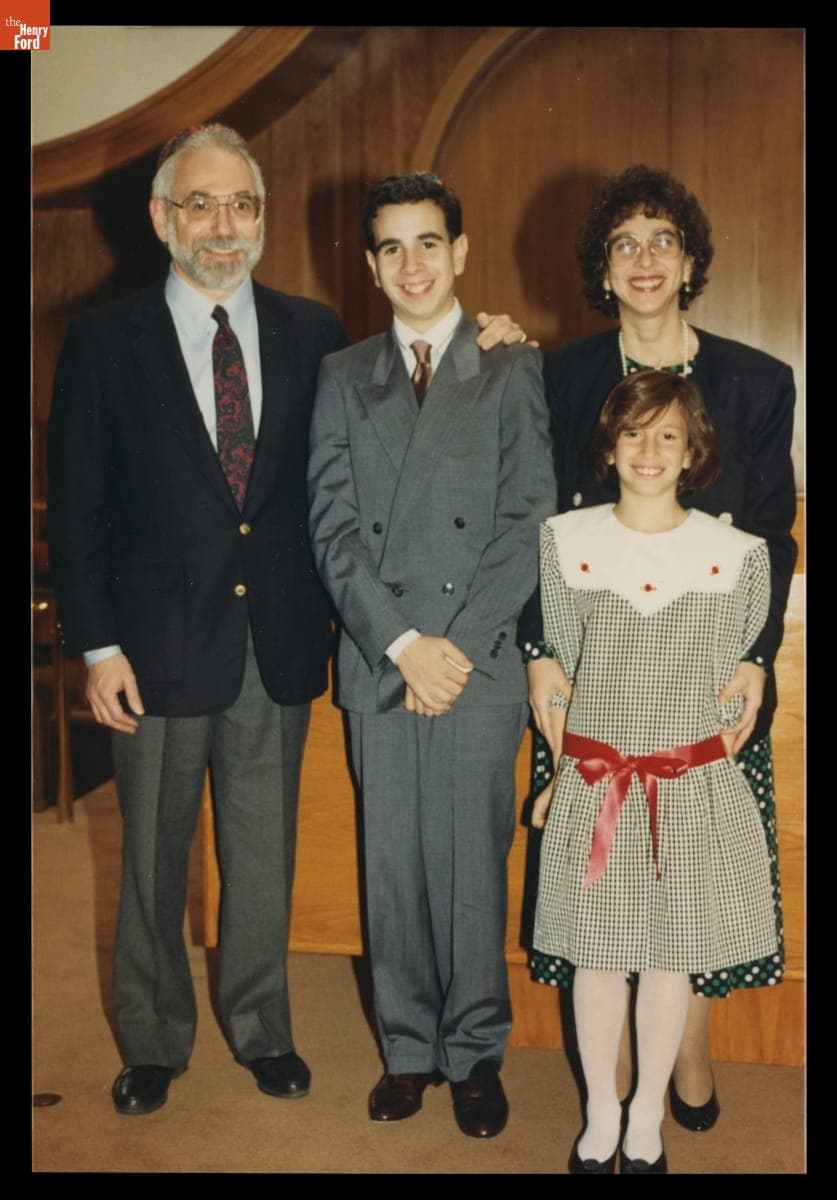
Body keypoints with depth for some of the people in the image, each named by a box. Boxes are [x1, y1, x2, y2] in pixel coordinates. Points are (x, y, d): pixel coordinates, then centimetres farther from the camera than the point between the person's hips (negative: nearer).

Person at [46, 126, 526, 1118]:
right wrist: (97, 645, -7)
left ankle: (260, 1025, 37)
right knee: (154, 857, 14)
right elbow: (77, 509, -2)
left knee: (264, 852, 16)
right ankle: (153, 1041, 35)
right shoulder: (104, 342, -2)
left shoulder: (313, 332, 4)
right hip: (160, 647, -1)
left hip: (279, 644, 2)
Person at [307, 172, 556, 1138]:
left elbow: (527, 524, -4)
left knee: (472, 859, 3)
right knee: (392, 860, 9)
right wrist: (401, 643, -8)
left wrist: (457, 645, -11)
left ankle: (476, 1053, 21)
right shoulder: (343, 377, 12)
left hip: (480, 664, -2)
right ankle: (408, 1047, 26)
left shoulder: (513, 371, 5)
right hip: (377, 662, 2)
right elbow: (332, 525, 3)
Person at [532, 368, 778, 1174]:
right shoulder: (565, 541, -4)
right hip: (594, 782, 0)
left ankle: (647, 1120, 32)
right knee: (597, 953, 11)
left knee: (669, 956, 12)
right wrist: (560, 771, 6)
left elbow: (730, 684, 4)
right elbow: (558, 668, 3)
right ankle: (600, 1116, 33)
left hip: (691, 787, 0)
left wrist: (700, 765, 5)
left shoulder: (736, 554, -5)